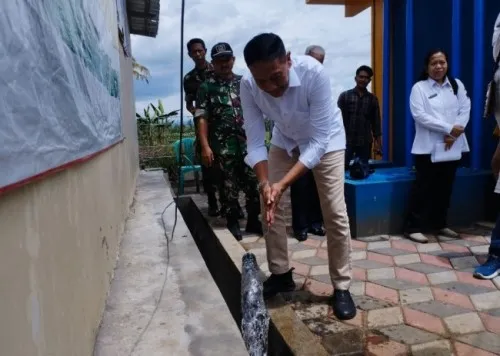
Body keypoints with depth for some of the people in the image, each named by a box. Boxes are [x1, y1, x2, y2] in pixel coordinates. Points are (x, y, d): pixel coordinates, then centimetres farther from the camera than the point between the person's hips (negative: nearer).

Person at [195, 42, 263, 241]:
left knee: (254, 183, 4)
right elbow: (202, 118, -4)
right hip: (223, 146, -3)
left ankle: (253, 220, 20)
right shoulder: (206, 87, 2)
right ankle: (232, 222, 19)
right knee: (230, 186, 5)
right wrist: (205, 146, -13)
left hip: (248, 142, 3)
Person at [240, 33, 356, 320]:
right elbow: (255, 141, -22)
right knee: (270, 205, -1)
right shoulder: (248, 85, -28)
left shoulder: (314, 73, -38)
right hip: (285, 139, 4)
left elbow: (318, 142, -36)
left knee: (335, 212, -8)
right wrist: (264, 183, -38)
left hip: (324, 139, -3)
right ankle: (281, 274, 18)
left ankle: (342, 287, 7)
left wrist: (282, 185, -44)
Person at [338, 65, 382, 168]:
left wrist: (378, 141, 6)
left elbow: (376, 121, 10)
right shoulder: (345, 96, 1)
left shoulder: (373, 99, 8)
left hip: (365, 143, 2)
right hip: (346, 141, -2)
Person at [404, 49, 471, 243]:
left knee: (445, 188, 12)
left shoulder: (457, 85, 12)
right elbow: (420, 116, -13)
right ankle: (414, 227, 1)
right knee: (423, 188, -4)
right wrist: (449, 128, -17)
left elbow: (465, 110, 3)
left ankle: (440, 224, 25)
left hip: (452, 146, 5)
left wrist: (454, 135, -13)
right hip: (428, 147, -4)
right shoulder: (419, 87, -1)